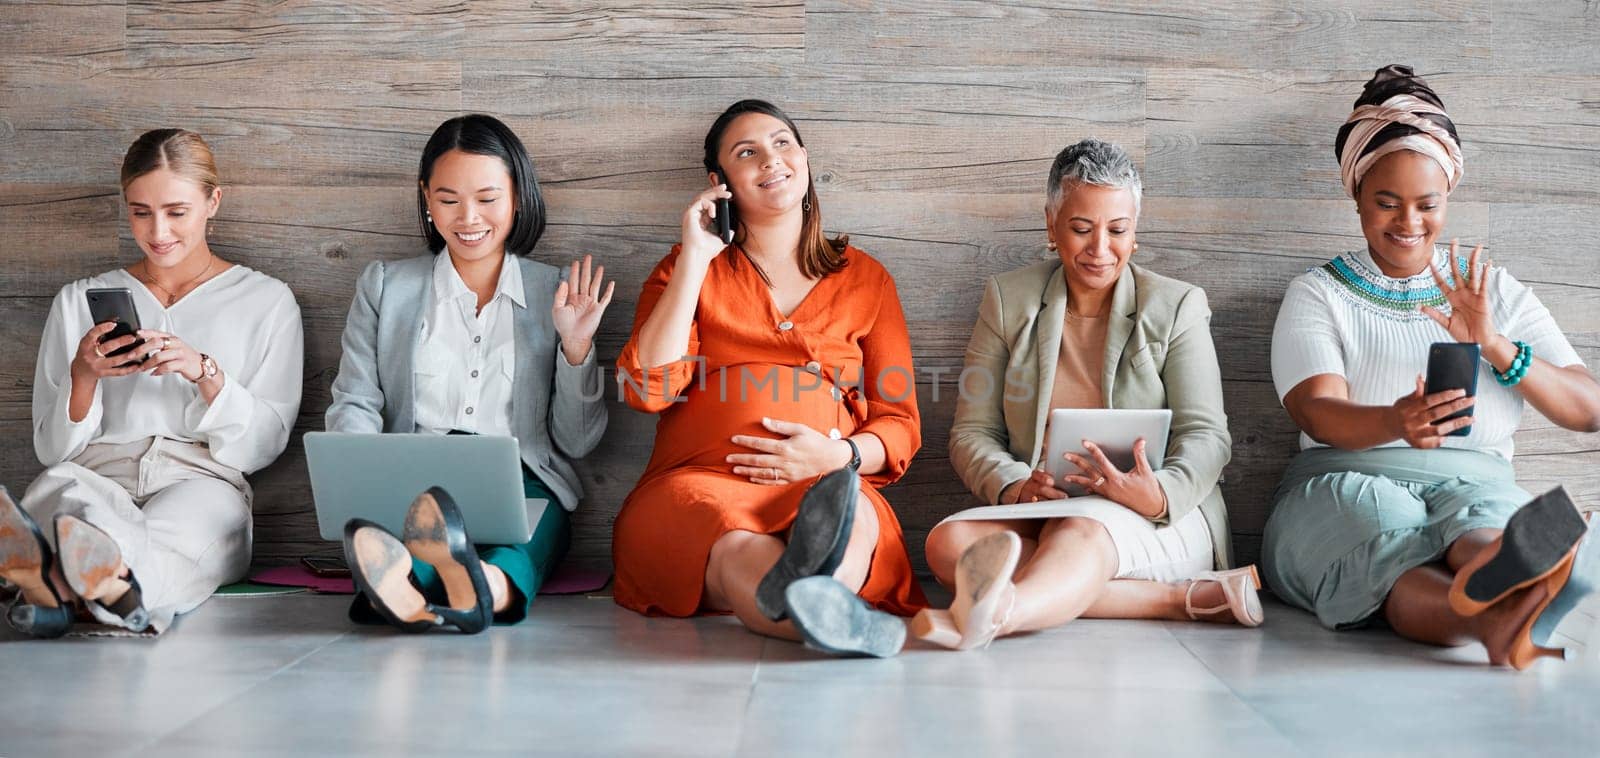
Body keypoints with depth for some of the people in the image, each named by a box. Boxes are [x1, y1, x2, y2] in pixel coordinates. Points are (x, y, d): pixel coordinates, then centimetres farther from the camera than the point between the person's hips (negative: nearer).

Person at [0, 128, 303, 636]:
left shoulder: (266, 300, 16)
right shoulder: (80, 300, 22)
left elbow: (262, 446, 8)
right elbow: (53, 450, 16)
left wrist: (206, 373, -11)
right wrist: (83, 375, -4)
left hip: (201, 483, -1)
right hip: (96, 474, 2)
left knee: (191, 512, -41)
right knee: (66, 490, -38)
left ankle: (59, 586, -71)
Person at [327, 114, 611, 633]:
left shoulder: (557, 294, 17)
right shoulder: (384, 286, 19)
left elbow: (577, 443, 15)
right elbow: (353, 405, 11)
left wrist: (576, 347, -1)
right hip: (413, 481, 1)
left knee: (538, 510, -37)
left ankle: (491, 586, -68)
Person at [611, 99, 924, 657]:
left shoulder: (865, 279, 21)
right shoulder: (689, 269, 19)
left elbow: (900, 426, 15)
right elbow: (648, 388, 1)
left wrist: (838, 455, -8)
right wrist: (695, 259, 3)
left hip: (830, 483, 1)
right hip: (697, 484, -1)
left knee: (853, 524, -37)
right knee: (735, 547, -38)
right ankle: (851, 624, -67)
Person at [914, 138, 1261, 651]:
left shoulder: (1177, 307, 7)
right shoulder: (1007, 300, 10)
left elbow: (1206, 435, -1)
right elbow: (972, 431, 7)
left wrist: (1160, 496, -26)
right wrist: (1013, 487, -18)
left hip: (1159, 520, -2)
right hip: (1041, 511, 3)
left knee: (1079, 529, -37)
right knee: (948, 544, -30)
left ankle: (992, 616, -70)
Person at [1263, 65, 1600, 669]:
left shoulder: (1494, 291, 20)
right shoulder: (1318, 295, 13)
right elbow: (1318, 412, -7)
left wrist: (1496, 348, -8)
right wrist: (1394, 423, -32)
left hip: (1475, 485, 1)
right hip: (1345, 486, -1)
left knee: (1484, 518, -37)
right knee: (1390, 527, -39)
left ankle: (1498, 586, -71)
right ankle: (1498, 619, -68)